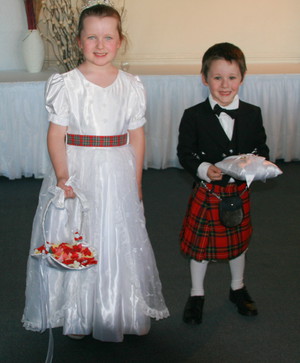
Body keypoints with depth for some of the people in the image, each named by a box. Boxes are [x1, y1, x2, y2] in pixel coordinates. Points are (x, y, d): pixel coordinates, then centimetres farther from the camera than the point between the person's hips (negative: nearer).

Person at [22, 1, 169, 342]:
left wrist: (136, 182, 6)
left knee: (119, 239, 11)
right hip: (77, 172, -2)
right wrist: (62, 176, -16)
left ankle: (126, 309, 31)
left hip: (117, 173, 2)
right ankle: (77, 314, 26)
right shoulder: (66, 84, -5)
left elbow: (137, 136, 5)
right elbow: (56, 134, -7)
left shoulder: (131, 85, 2)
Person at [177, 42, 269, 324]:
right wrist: (203, 169, -28)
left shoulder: (252, 114, -2)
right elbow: (185, 153, -10)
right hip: (206, 193, -3)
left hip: (239, 191, 3)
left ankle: (237, 288, 44)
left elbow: (261, 147, 6)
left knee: (238, 242, 20)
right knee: (200, 244, 11)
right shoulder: (193, 116, -11)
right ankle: (196, 294, 33)